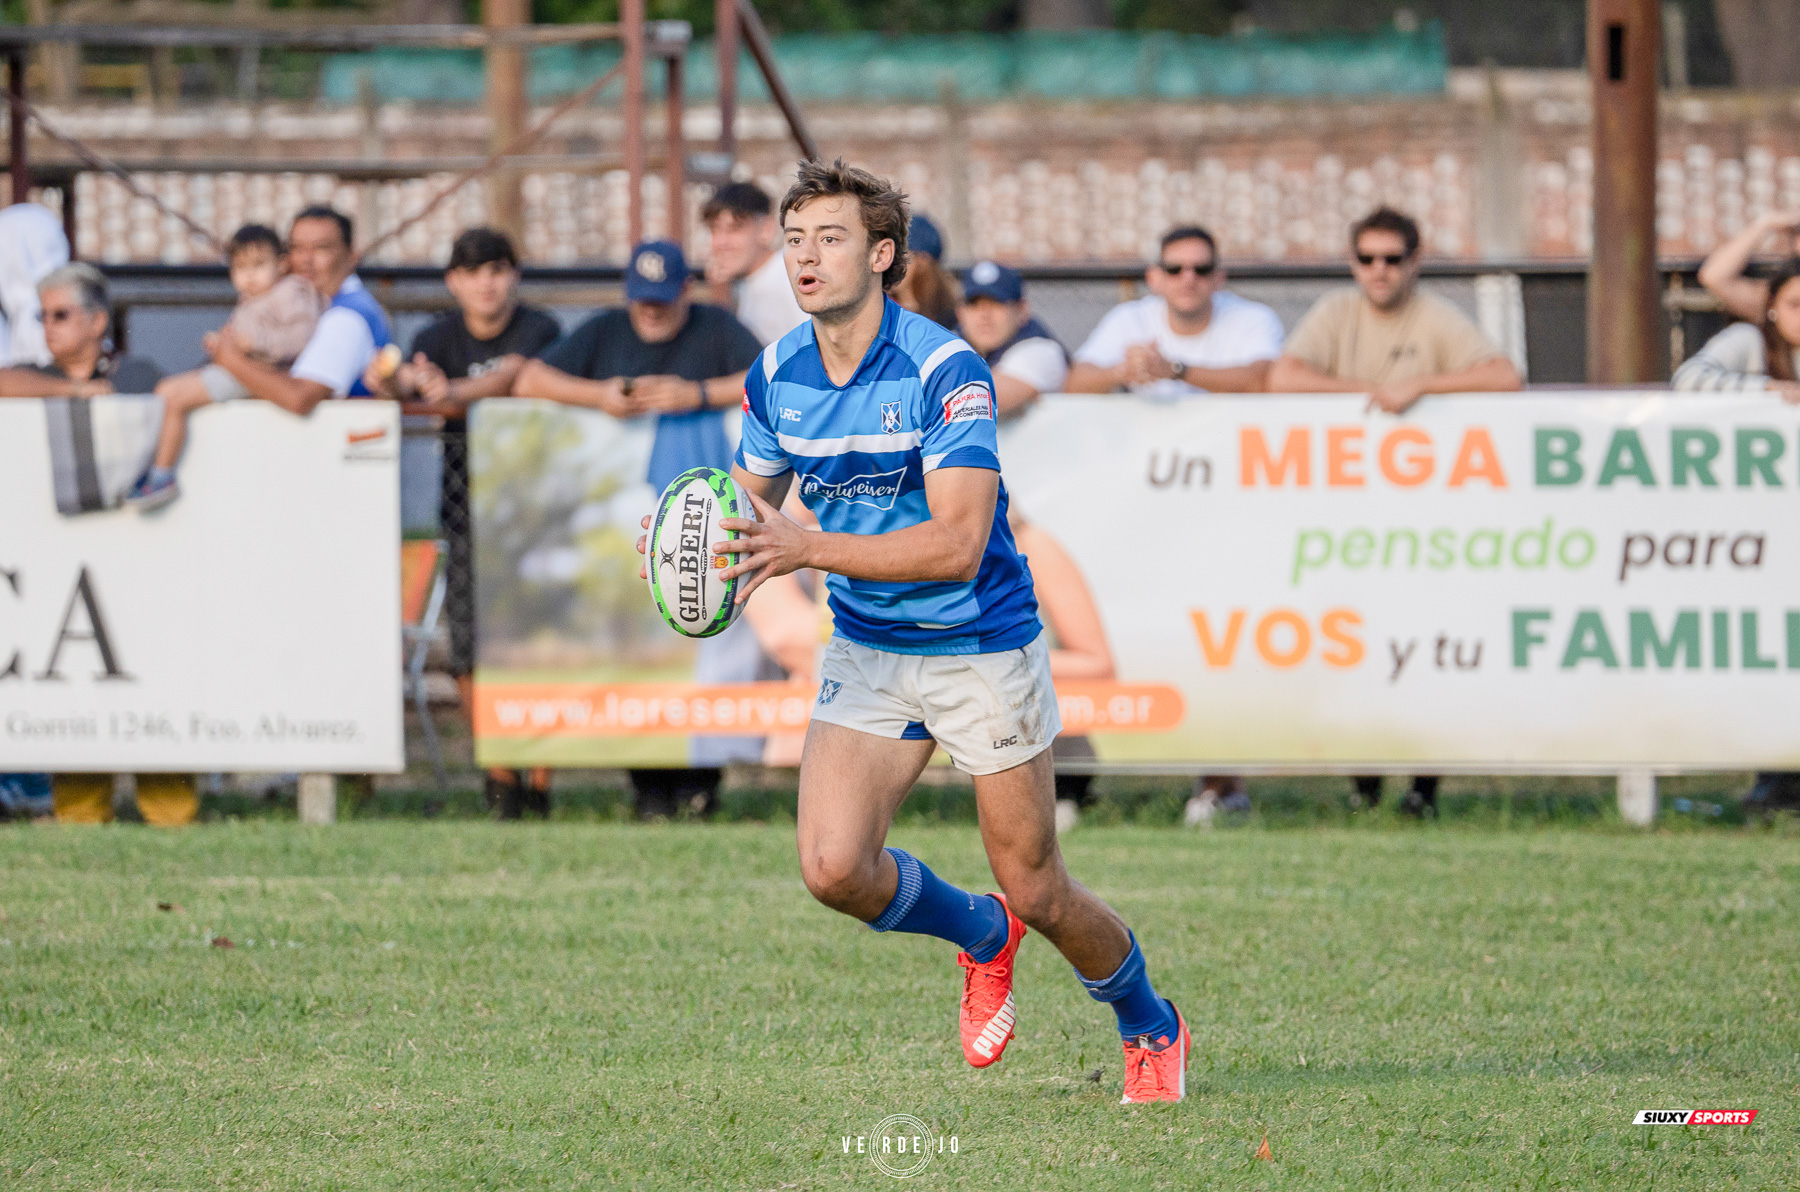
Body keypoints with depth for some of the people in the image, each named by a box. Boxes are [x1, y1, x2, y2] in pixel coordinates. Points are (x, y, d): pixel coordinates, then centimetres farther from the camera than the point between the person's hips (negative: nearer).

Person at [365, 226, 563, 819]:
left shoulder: (539, 329, -5)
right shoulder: (440, 337, 3)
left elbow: (513, 374, -25)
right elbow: (415, 374, -18)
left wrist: (456, 394, -45)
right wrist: (392, 383, -43)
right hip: (468, 500, 2)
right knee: (473, 644, -6)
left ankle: (540, 782, 1)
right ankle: (500, 778, 7)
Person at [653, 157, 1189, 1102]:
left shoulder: (945, 370, -22)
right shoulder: (776, 375, -3)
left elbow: (958, 543, -29)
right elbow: (752, 504, 13)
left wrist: (808, 549, -38)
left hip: (981, 649, -5)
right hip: (865, 652, 5)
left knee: (1035, 892, 2)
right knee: (833, 867, -14)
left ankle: (1151, 1028, 32)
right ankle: (982, 938, 18)